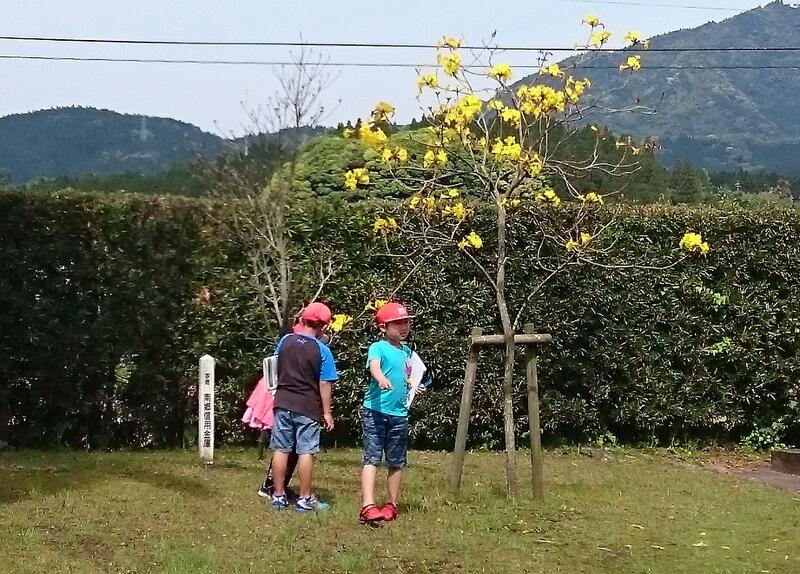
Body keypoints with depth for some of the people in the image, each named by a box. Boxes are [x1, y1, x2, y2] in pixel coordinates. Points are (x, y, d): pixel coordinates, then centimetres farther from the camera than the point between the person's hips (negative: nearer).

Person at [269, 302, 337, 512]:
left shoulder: (285, 341, 1)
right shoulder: (322, 350, -10)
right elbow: (324, 384, -9)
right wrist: (327, 412, -2)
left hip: (283, 402, 4)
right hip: (308, 407, -4)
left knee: (281, 450, 8)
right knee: (306, 452, 2)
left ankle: (278, 496, 15)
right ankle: (305, 499, 6)